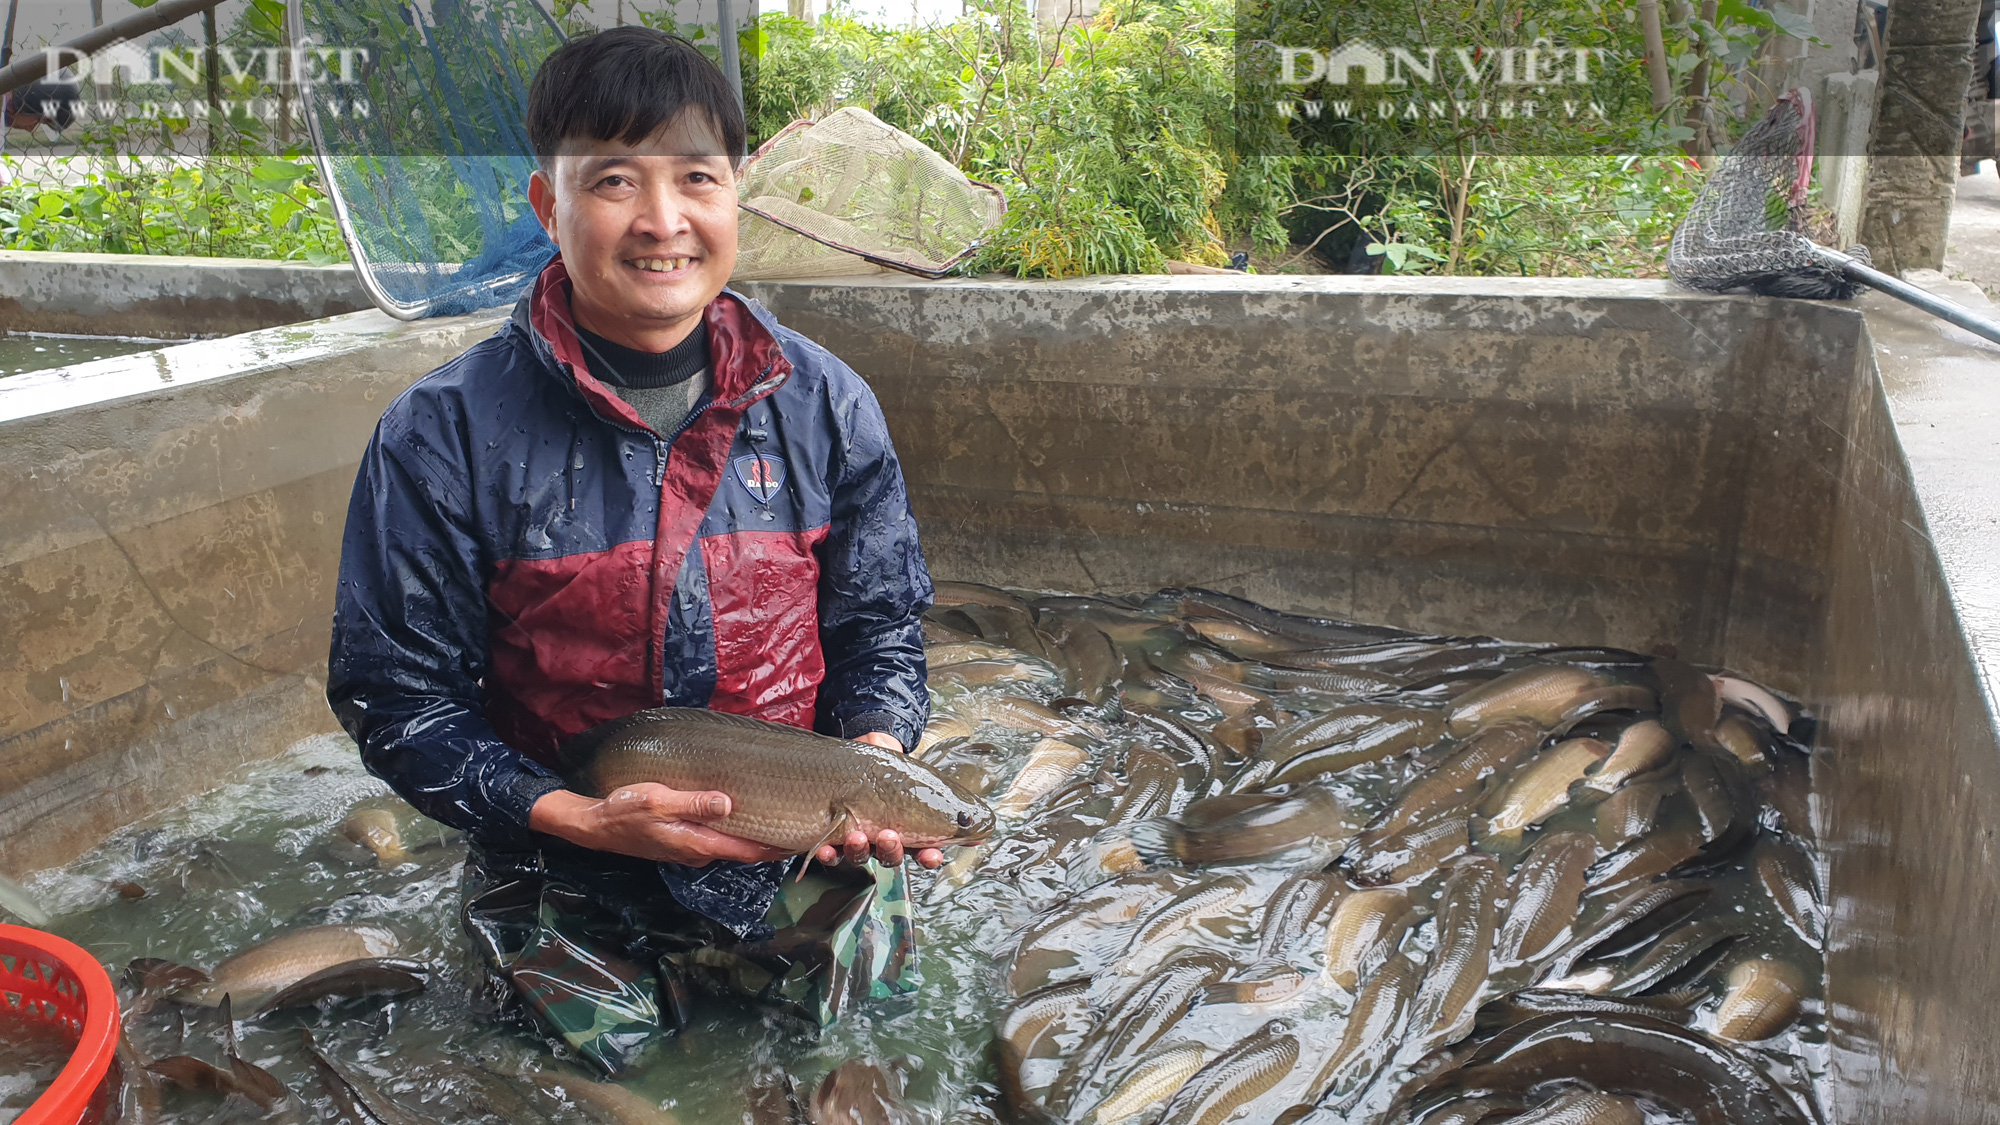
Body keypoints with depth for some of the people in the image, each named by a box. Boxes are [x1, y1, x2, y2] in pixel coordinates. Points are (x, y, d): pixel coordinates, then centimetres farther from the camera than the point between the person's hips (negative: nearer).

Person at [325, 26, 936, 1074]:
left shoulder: (823, 404, -7)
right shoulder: (445, 436, -15)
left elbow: (880, 622, 2)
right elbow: (395, 695, -11)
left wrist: (872, 756, -17)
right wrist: (578, 820, -23)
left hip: (809, 871, 2)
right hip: (570, 898, -1)